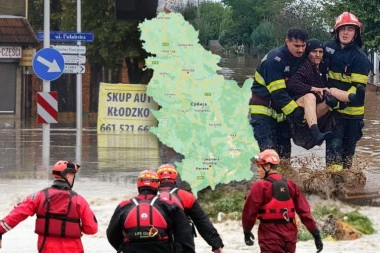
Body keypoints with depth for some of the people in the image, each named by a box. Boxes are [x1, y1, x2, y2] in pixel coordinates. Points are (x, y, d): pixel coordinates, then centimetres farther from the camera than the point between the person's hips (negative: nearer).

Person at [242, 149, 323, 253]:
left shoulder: (260, 186, -10)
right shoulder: (290, 185, 6)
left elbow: (249, 212, -9)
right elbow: (304, 211, 4)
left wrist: (247, 231, 8)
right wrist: (316, 234, 5)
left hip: (271, 240, -6)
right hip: (290, 238, 6)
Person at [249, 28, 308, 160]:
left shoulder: (300, 58, 3)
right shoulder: (275, 59, -21)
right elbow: (278, 93, -24)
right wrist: (298, 113, -24)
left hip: (280, 111, 8)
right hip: (262, 109, -8)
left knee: (284, 149, 6)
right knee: (268, 148, -19)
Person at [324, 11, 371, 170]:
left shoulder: (360, 58, -9)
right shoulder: (329, 48, 6)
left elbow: (358, 87, -13)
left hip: (351, 110, -2)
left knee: (348, 146, 7)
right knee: (334, 145, -9)